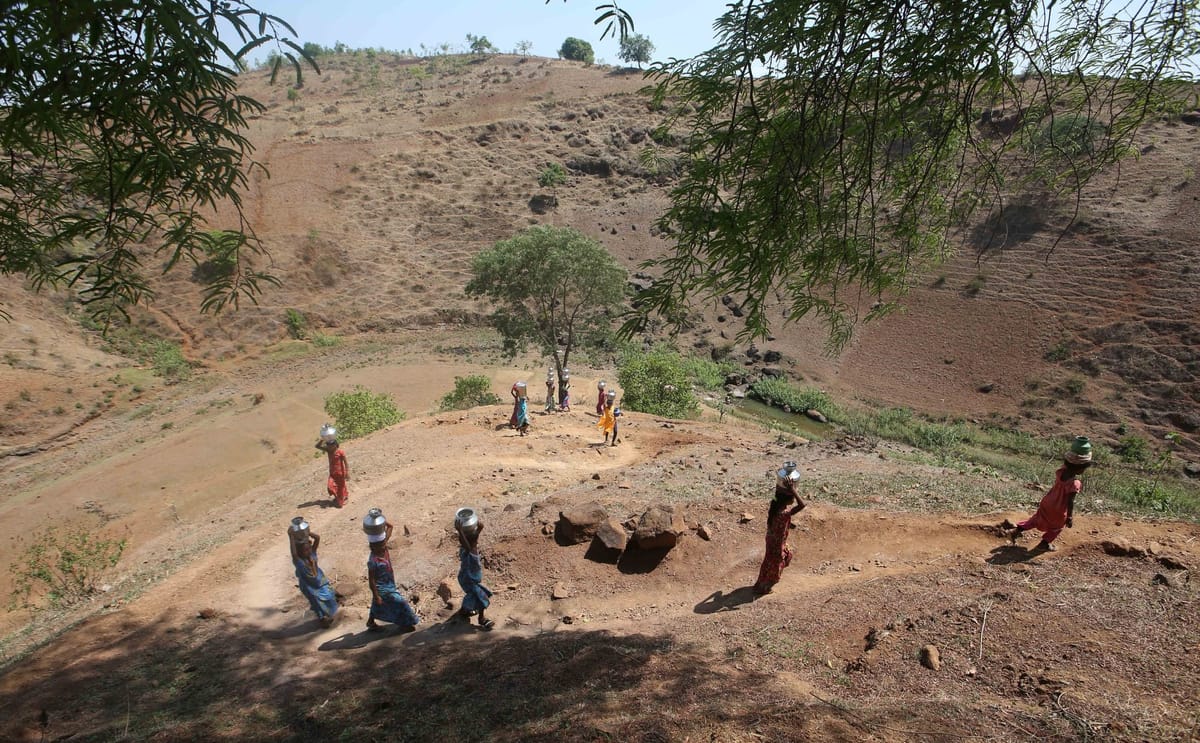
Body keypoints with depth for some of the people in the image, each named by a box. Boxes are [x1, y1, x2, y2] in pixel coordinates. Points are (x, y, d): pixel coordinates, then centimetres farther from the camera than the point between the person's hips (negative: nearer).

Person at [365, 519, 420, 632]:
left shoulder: (383, 546, -14)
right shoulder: (373, 561, -34)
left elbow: (390, 526, -11)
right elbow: (371, 580, -24)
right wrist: (376, 596, -18)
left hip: (389, 584, 8)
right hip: (383, 589, -8)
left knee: (378, 605, 27)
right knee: (400, 603, 5)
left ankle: (371, 622, 48)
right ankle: (404, 625, 24)